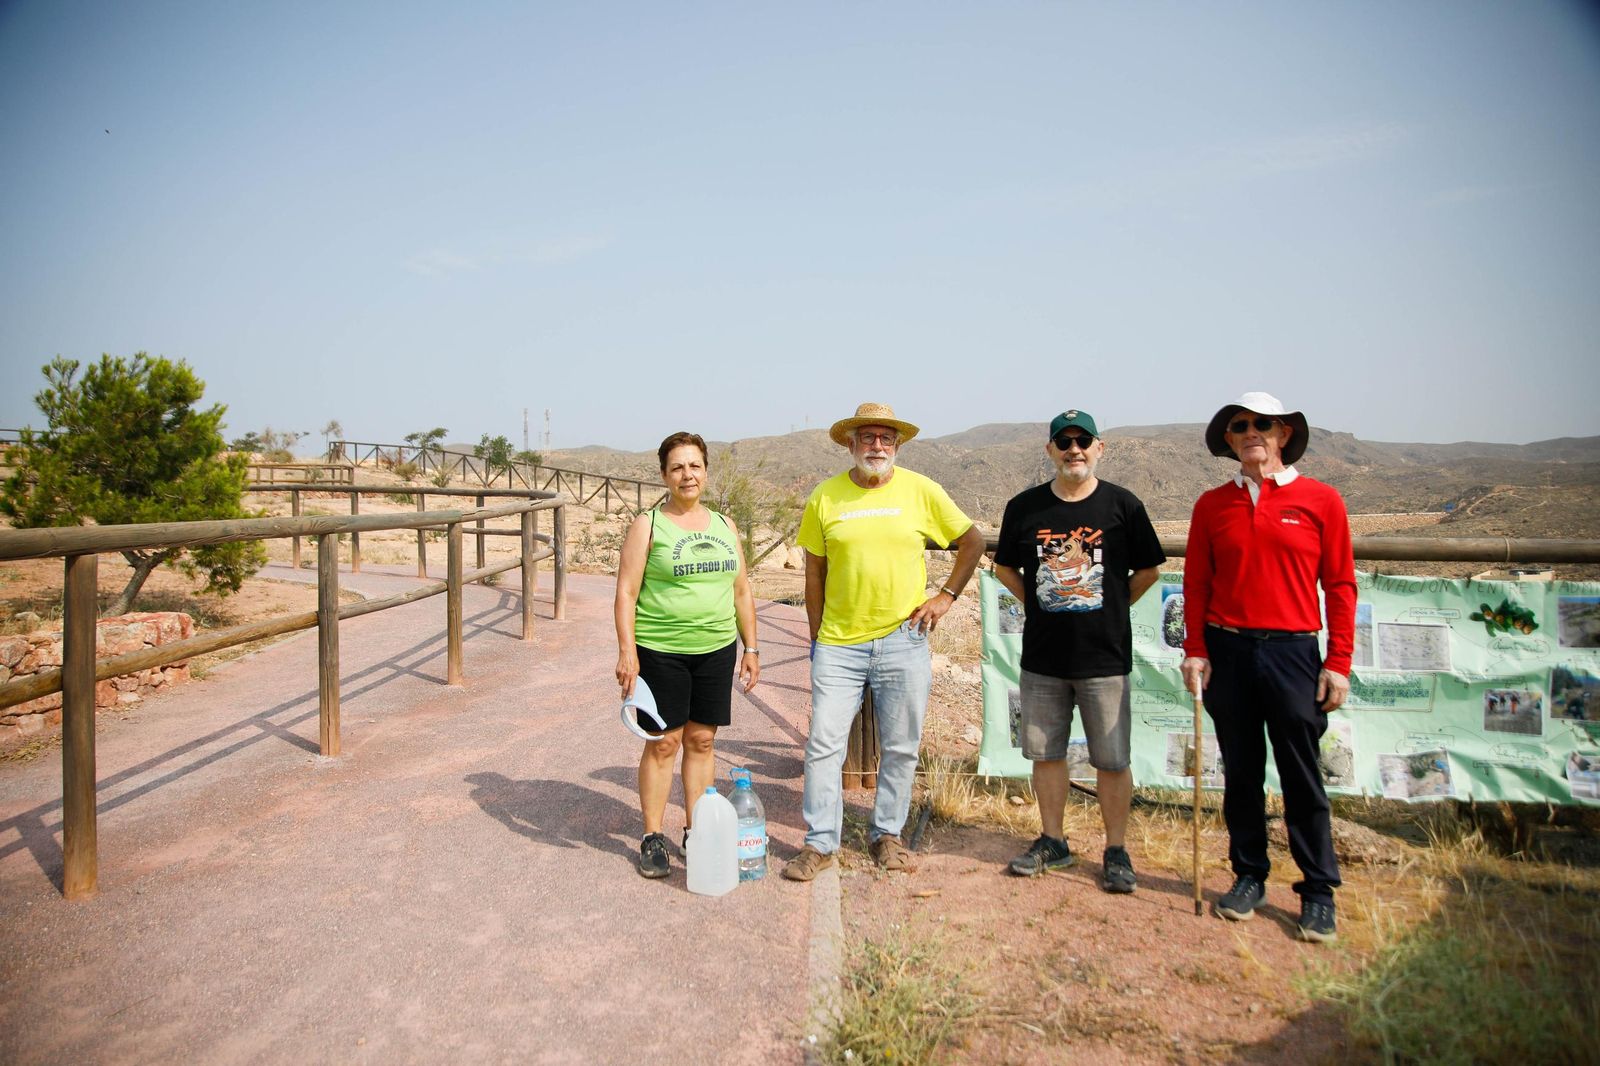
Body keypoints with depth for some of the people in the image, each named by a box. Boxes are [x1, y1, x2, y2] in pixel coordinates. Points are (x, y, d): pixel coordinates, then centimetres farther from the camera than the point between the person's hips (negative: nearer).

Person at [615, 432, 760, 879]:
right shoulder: (648, 524, -3)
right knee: (663, 743, 1)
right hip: (660, 651, -4)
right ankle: (652, 839, 15)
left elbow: (742, 592, 15)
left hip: (716, 650, 4)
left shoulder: (724, 525, 11)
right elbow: (626, 592, -7)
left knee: (702, 740, 10)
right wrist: (626, 651, -15)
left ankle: (695, 831, 23)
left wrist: (751, 647, 12)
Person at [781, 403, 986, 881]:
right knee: (824, 744, 1)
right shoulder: (825, 497, 0)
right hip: (839, 645, 0)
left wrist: (946, 596, 2)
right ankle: (820, 843, 15)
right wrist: (816, 636, 6)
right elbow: (815, 572, 7)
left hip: (903, 642, 0)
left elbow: (973, 543, 11)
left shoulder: (921, 491, -1)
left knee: (901, 749, 10)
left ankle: (886, 835, 27)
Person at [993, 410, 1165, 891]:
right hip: (1042, 656, 2)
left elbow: (1149, 570, 7)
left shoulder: (1122, 505, -4)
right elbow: (1005, 568, 14)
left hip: (1104, 656, -2)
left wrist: (1111, 609, 5)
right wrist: (1040, 604, 7)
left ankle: (1116, 851, 20)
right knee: (1045, 752, 11)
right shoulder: (1024, 507, 1)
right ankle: (1052, 842, 28)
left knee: (1112, 760, 4)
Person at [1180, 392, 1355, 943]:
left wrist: (1338, 662, -3)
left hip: (1292, 651, -2)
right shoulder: (1212, 504, 6)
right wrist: (1194, 650, 0)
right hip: (1227, 652, 2)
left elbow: (1339, 585, 1)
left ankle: (1318, 892, 18)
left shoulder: (1321, 500, 1)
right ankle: (1248, 876, 25)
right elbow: (1197, 583, 7)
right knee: (1241, 771, 11)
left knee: (1301, 776, 4)